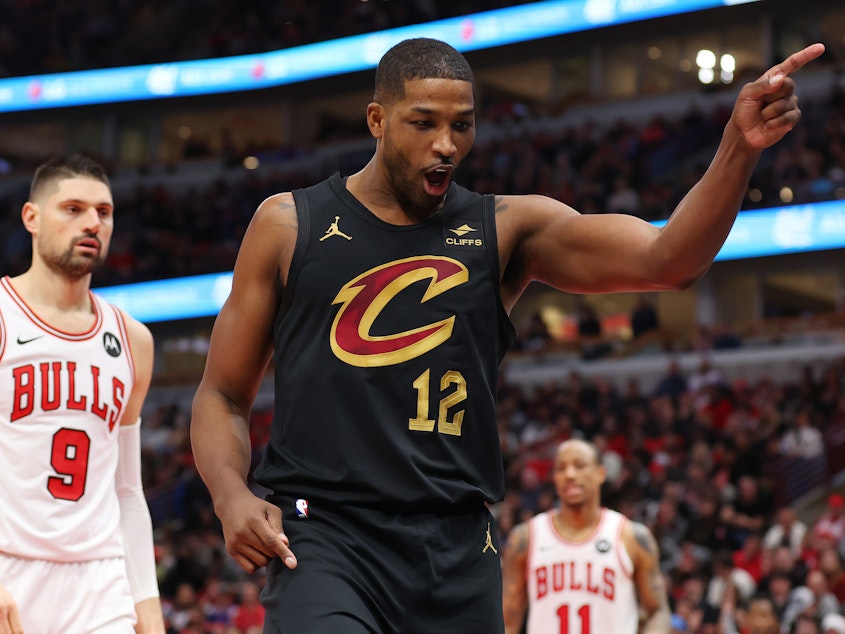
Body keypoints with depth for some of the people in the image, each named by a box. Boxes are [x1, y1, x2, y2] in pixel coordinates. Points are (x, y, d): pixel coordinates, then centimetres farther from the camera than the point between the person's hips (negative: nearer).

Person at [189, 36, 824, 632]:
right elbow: (223, 394, 12)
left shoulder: (506, 228, 9)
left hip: (457, 549, 3)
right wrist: (232, 495, -9)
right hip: (322, 534, -2)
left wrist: (740, 148, -22)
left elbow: (667, 259, -5)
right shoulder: (289, 224, 8)